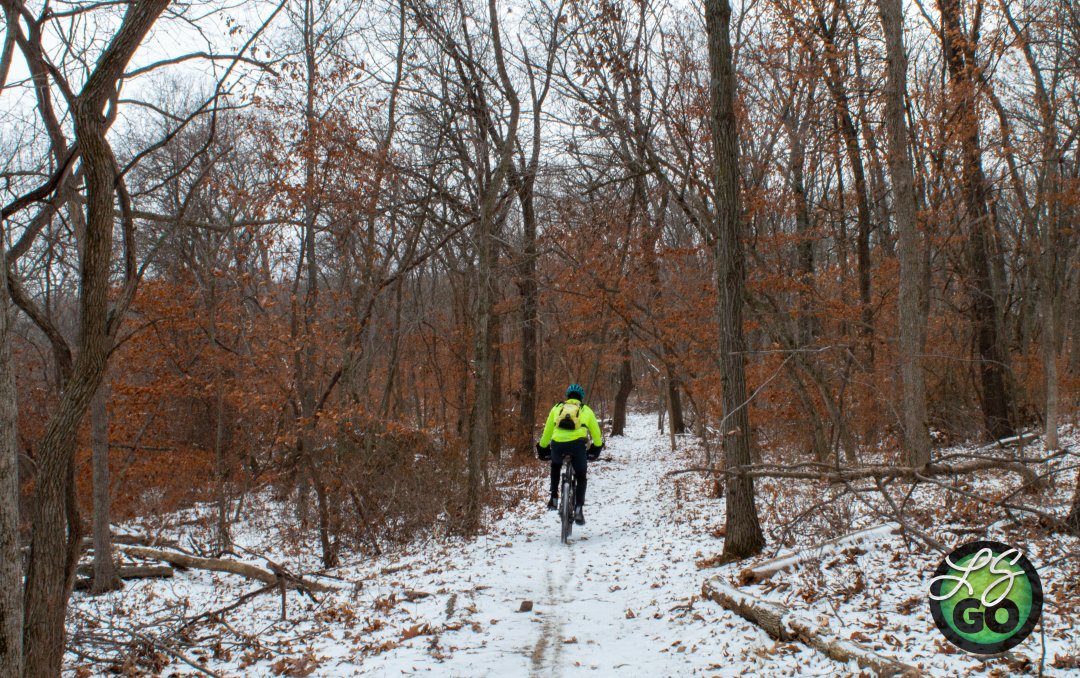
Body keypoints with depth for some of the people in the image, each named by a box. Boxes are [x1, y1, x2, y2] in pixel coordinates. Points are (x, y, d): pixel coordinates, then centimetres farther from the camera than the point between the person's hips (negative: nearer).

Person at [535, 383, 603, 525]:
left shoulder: (557, 408, 26)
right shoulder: (586, 410, 23)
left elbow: (547, 431, 29)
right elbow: (596, 433, 30)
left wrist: (542, 448, 42)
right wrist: (597, 448, 48)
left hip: (557, 444, 1)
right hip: (577, 444, -1)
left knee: (555, 467, 34)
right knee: (581, 477, 19)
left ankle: (554, 499, 23)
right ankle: (578, 510, 5)